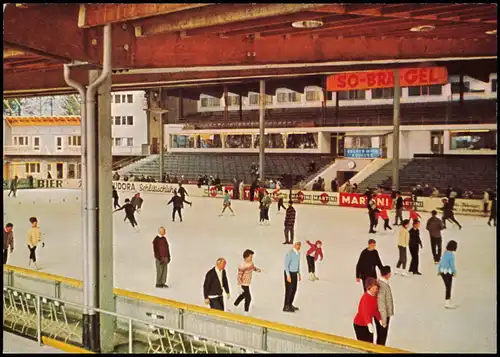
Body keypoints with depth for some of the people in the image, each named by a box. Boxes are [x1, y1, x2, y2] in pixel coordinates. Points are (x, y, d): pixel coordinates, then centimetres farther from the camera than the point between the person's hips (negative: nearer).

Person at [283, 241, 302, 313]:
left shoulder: (298, 253, 8)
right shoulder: (290, 253, -21)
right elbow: (286, 265, -21)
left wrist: (299, 274, 18)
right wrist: (288, 276, -25)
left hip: (294, 273, 9)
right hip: (289, 273, -9)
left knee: (294, 289, 14)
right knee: (289, 290, -3)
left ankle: (290, 305, 26)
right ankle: (286, 307, 6)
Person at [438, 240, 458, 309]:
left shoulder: (445, 253, 6)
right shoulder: (451, 254, -18)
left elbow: (440, 262, 12)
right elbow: (452, 265, -19)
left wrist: (439, 271, 21)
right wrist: (455, 272, -5)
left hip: (442, 272, 8)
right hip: (448, 273, -8)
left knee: (448, 287, 17)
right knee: (448, 288, 2)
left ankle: (448, 303, 26)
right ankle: (447, 304, 9)